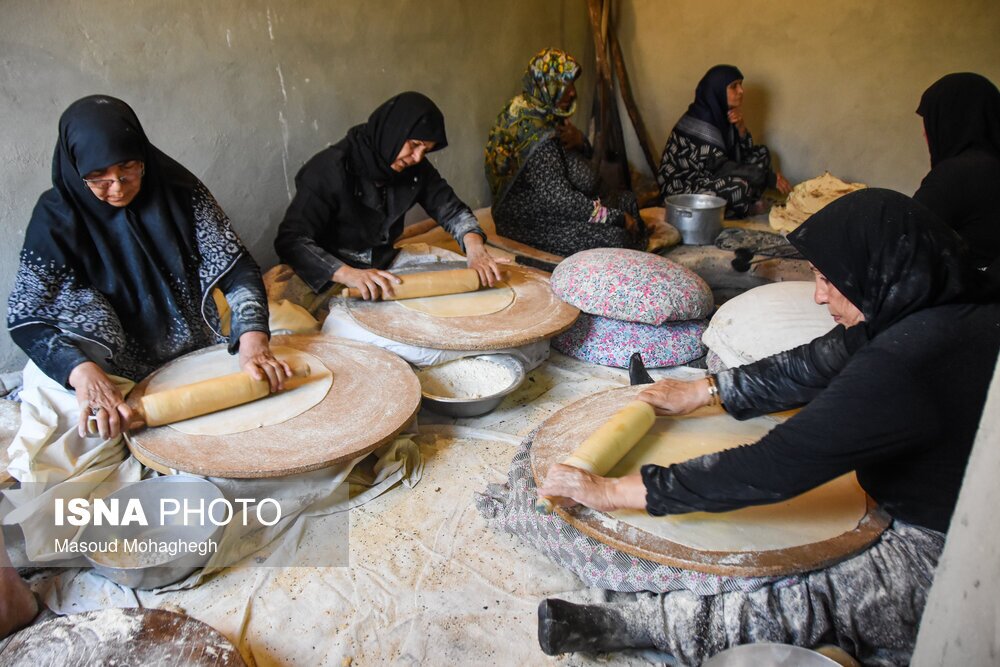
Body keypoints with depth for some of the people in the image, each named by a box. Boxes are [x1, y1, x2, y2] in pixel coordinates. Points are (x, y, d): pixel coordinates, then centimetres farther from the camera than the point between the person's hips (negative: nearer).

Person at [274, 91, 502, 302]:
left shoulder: (416, 168, -1)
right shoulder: (332, 167, -19)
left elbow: (451, 209, 7)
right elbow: (291, 239, -24)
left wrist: (474, 247, -16)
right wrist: (349, 274, -40)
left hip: (386, 268, 6)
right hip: (334, 281, -6)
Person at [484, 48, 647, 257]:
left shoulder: (548, 115, 4)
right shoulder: (534, 132, -26)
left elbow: (583, 156, 16)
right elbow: (559, 200, -31)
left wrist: (580, 141, -10)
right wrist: (617, 217, -22)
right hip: (531, 222, -11)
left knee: (627, 199, 11)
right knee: (614, 237, -23)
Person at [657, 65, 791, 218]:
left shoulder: (720, 113, 3)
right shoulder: (699, 122, -23)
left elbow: (745, 153, 7)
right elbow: (722, 167, -27)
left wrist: (740, 126, -13)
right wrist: (771, 177, -23)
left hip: (709, 177, 10)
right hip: (683, 188, -10)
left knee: (761, 152, 7)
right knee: (739, 185, -33)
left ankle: (747, 205, -4)